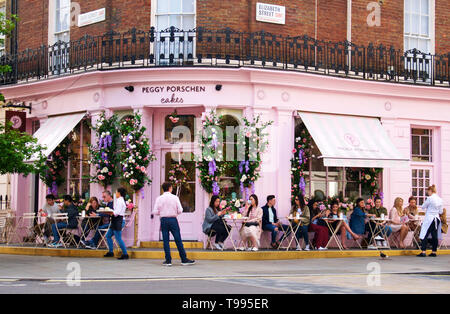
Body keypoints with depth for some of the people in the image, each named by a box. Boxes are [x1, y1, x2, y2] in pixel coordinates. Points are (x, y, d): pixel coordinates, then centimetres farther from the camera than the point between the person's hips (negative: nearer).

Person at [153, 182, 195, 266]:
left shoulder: (159, 198, 0)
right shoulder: (175, 198, -3)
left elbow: (155, 212, -3)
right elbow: (180, 210, -5)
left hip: (164, 220, 1)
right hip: (173, 219, -1)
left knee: (166, 240, 5)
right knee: (178, 240, 3)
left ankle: (168, 260, 3)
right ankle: (184, 260, 7)